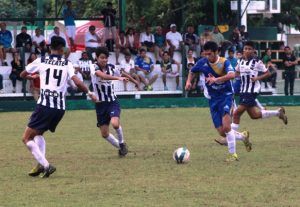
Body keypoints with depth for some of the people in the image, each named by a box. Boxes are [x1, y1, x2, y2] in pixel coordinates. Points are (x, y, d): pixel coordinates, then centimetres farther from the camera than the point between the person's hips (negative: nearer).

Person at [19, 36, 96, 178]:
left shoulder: (41, 61, 5)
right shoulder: (67, 64, 6)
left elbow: (23, 74, 19)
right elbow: (77, 83, -5)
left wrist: (32, 77, 42)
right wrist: (89, 93, 12)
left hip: (44, 105, -4)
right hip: (60, 108, 4)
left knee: (27, 138, 0)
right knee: (38, 133, 27)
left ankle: (45, 165, -16)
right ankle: (41, 164, 11)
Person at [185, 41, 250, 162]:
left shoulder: (224, 62, -14)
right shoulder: (202, 62, -2)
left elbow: (232, 75, -34)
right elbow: (192, 72, 18)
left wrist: (216, 79, -47)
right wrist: (189, 81, -2)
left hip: (225, 95, -5)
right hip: (213, 99, 5)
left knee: (226, 127, -22)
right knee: (222, 132, 2)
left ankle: (233, 155, -11)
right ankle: (243, 136, 31)